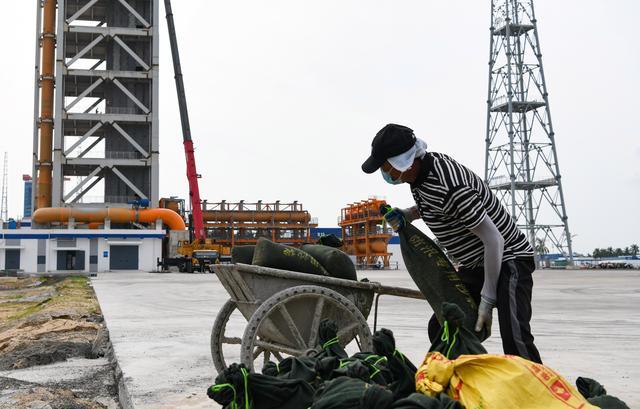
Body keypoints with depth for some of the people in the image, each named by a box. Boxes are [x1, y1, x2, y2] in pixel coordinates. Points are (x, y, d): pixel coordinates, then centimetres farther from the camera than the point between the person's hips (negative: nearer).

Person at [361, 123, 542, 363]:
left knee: (514, 339, -28)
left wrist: (487, 299, -23)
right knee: (440, 328, 11)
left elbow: (494, 240, -27)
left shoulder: (449, 187, -30)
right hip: (475, 264, 10)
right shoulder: (425, 166, -2)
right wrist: (408, 215, 0)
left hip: (507, 258, -10)